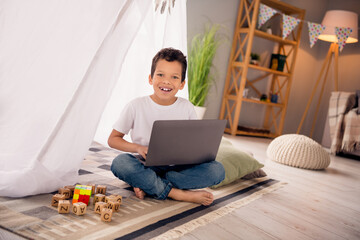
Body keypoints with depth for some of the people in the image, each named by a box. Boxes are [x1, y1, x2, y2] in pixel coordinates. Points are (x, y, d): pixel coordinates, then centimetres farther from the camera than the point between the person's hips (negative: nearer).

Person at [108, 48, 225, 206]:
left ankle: (147, 185, -22)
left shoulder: (187, 108, 2)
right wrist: (138, 148, -17)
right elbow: (113, 139, 1)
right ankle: (179, 194, -25)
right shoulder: (136, 106, -3)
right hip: (145, 167, -2)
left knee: (217, 170, -22)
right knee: (120, 163, -33)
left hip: (177, 168, 2)